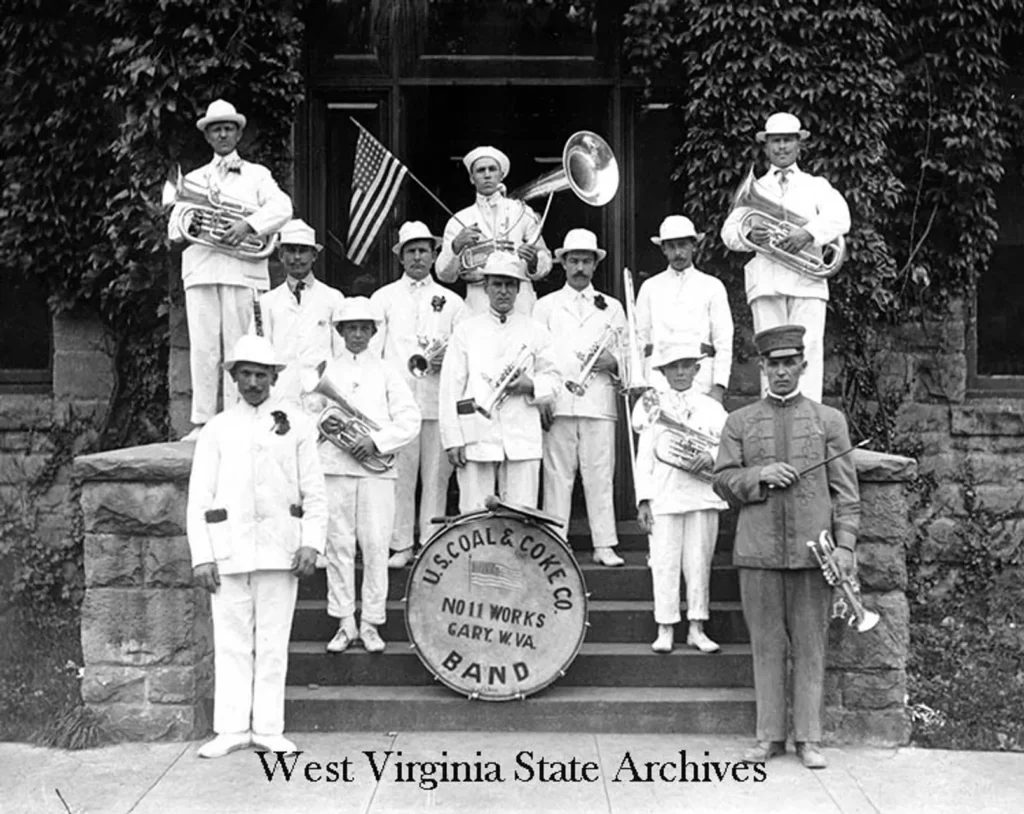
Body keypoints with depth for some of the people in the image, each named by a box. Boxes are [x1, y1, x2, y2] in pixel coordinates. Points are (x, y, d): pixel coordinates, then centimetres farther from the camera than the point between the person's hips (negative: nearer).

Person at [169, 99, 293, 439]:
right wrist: (184, 226, -7)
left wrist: (249, 225, -17)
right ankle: (202, 421, 0)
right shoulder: (193, 178, 24)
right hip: (200, 269, 3)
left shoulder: (256, 174, 15)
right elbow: (174, 228, 17)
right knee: (202, 348, -3)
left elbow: (281, 207, -3)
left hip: (241, 271, -2)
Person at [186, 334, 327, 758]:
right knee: (231, 642, 3)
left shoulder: (295, 424, 8)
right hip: (228, 549, 1)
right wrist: (201, 556, -2)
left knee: (273, 642, 4)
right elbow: (199, 497, 6)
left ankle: (269, 729, 12)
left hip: (280, 548, 0)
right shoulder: (217, 429, 9)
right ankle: (232, 728, 12)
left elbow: (314, 492, 6)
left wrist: (311, 543, -6)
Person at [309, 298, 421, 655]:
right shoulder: (326, 371, 12)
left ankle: (371, 623, 6)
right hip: (334, 467, 1)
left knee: (375, 545, -3)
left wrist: (376, 441, -11)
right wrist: (322, 422, -8)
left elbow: (410, 420, 1)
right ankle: (344, 622, 10)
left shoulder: (386, 373, 9)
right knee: (339, 544, 1)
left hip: (377, 468, -1)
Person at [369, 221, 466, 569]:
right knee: (399, 474, -3)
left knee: (436, 474, 0)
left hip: (439, 399, 1)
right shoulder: (384, 297, 14)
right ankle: (401, 545, 5)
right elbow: (370, 348, 9)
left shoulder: (451, 301, 16)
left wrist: (449, 357, -6)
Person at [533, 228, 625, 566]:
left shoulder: (612, 308, 19)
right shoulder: (546, 305, 16)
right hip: (558, 404, 0)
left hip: (599, 402, 1)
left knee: (600, 475, -4)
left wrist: (612, 362, -5)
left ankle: (604, 545, 0)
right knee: (557, 475, -3)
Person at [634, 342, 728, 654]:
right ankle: (665, 629, 6)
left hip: (703, 496, 1)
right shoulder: (652, 406, 8)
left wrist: (711, 457, -14)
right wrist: (643, 499, -2)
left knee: (699, 562, 4)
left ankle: (696, 628, 13)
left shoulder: (712, 408, 11)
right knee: (664, 563, -1)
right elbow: (644, 457, 5)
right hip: (663, 496, -1)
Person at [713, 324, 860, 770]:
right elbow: (722, 481, 7)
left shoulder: (829, 420, 9)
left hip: (812, 549, 0)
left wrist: (845, 544, -5)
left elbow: (846, 490, 5)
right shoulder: (740, 422, 11)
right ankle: (769, 735, 15)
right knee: (766, 645, 6)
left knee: (810, 646, 4)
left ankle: (808, 738, 13)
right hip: (758, 550, 1)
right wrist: (759, 475, -11)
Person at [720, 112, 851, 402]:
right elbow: (728, 231, 13)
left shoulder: (817, 185, 20)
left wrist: (809, 233, -18)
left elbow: (839, 218, 1)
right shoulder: (754, 188, 23)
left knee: (807, 351, -12)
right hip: (766, 281, 1)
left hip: (807, 280, -1)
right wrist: (749, 235, -10)